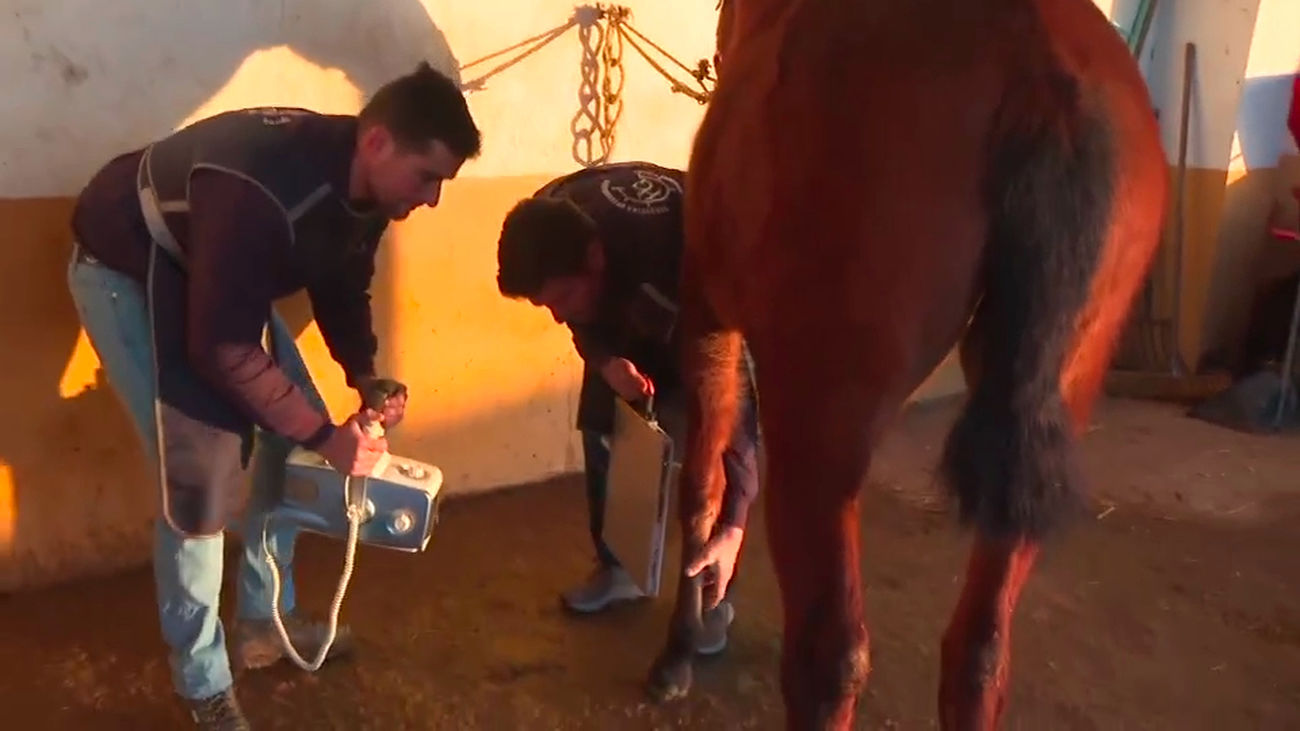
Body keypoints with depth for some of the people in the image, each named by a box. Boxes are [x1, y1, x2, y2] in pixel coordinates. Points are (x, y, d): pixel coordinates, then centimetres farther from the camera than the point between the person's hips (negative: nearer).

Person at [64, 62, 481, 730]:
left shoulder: (361, 185, -12)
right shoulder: (263, 192, -40)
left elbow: (342, 289, 5)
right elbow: (221, 348, -34)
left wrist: (365, 379, -9)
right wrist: (324, 437, -28)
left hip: (217, 275, 9)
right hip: (124, 271, -8)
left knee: (292, 435, 6)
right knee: (200, 477, -13)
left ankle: (264, 621, 24)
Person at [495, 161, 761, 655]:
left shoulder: (676, 263, -46)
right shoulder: (548, 229, -30)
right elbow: (583, 316, -7)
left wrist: (732, 528, -46)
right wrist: (604, 360, -28)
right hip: (623, 296, 5)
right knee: (600, 427, 2)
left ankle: (713, 594, 2)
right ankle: (616, 565, 21)